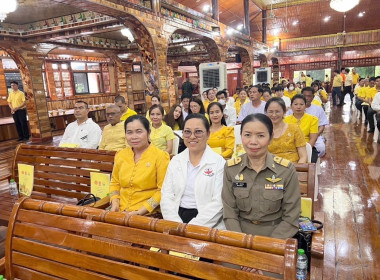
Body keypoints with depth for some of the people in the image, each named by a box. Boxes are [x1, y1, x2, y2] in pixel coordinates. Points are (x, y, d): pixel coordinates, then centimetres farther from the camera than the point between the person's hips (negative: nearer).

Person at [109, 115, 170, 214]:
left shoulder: (161, 156, -5)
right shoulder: (121, 155, 11)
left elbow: (163, 190, -8)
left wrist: (139, 212, -13)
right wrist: (115, 203, 3)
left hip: (147, 214, -4)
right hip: (120, 211, 4)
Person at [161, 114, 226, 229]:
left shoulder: (219, 162, -3)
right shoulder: (175, 160, 10)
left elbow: (218, 203, -9)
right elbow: (166, 196, 4)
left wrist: (191, 227, -16)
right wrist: (177, 226, -9)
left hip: (207, 225, -3)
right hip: (177, 216, 3)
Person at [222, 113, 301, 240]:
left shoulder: (287, 170, -8)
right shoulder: (230, 168, -3)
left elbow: (290, 219, -4)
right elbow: (229, 214, -1)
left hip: (276, 237, -1)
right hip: (241, 237, 1)